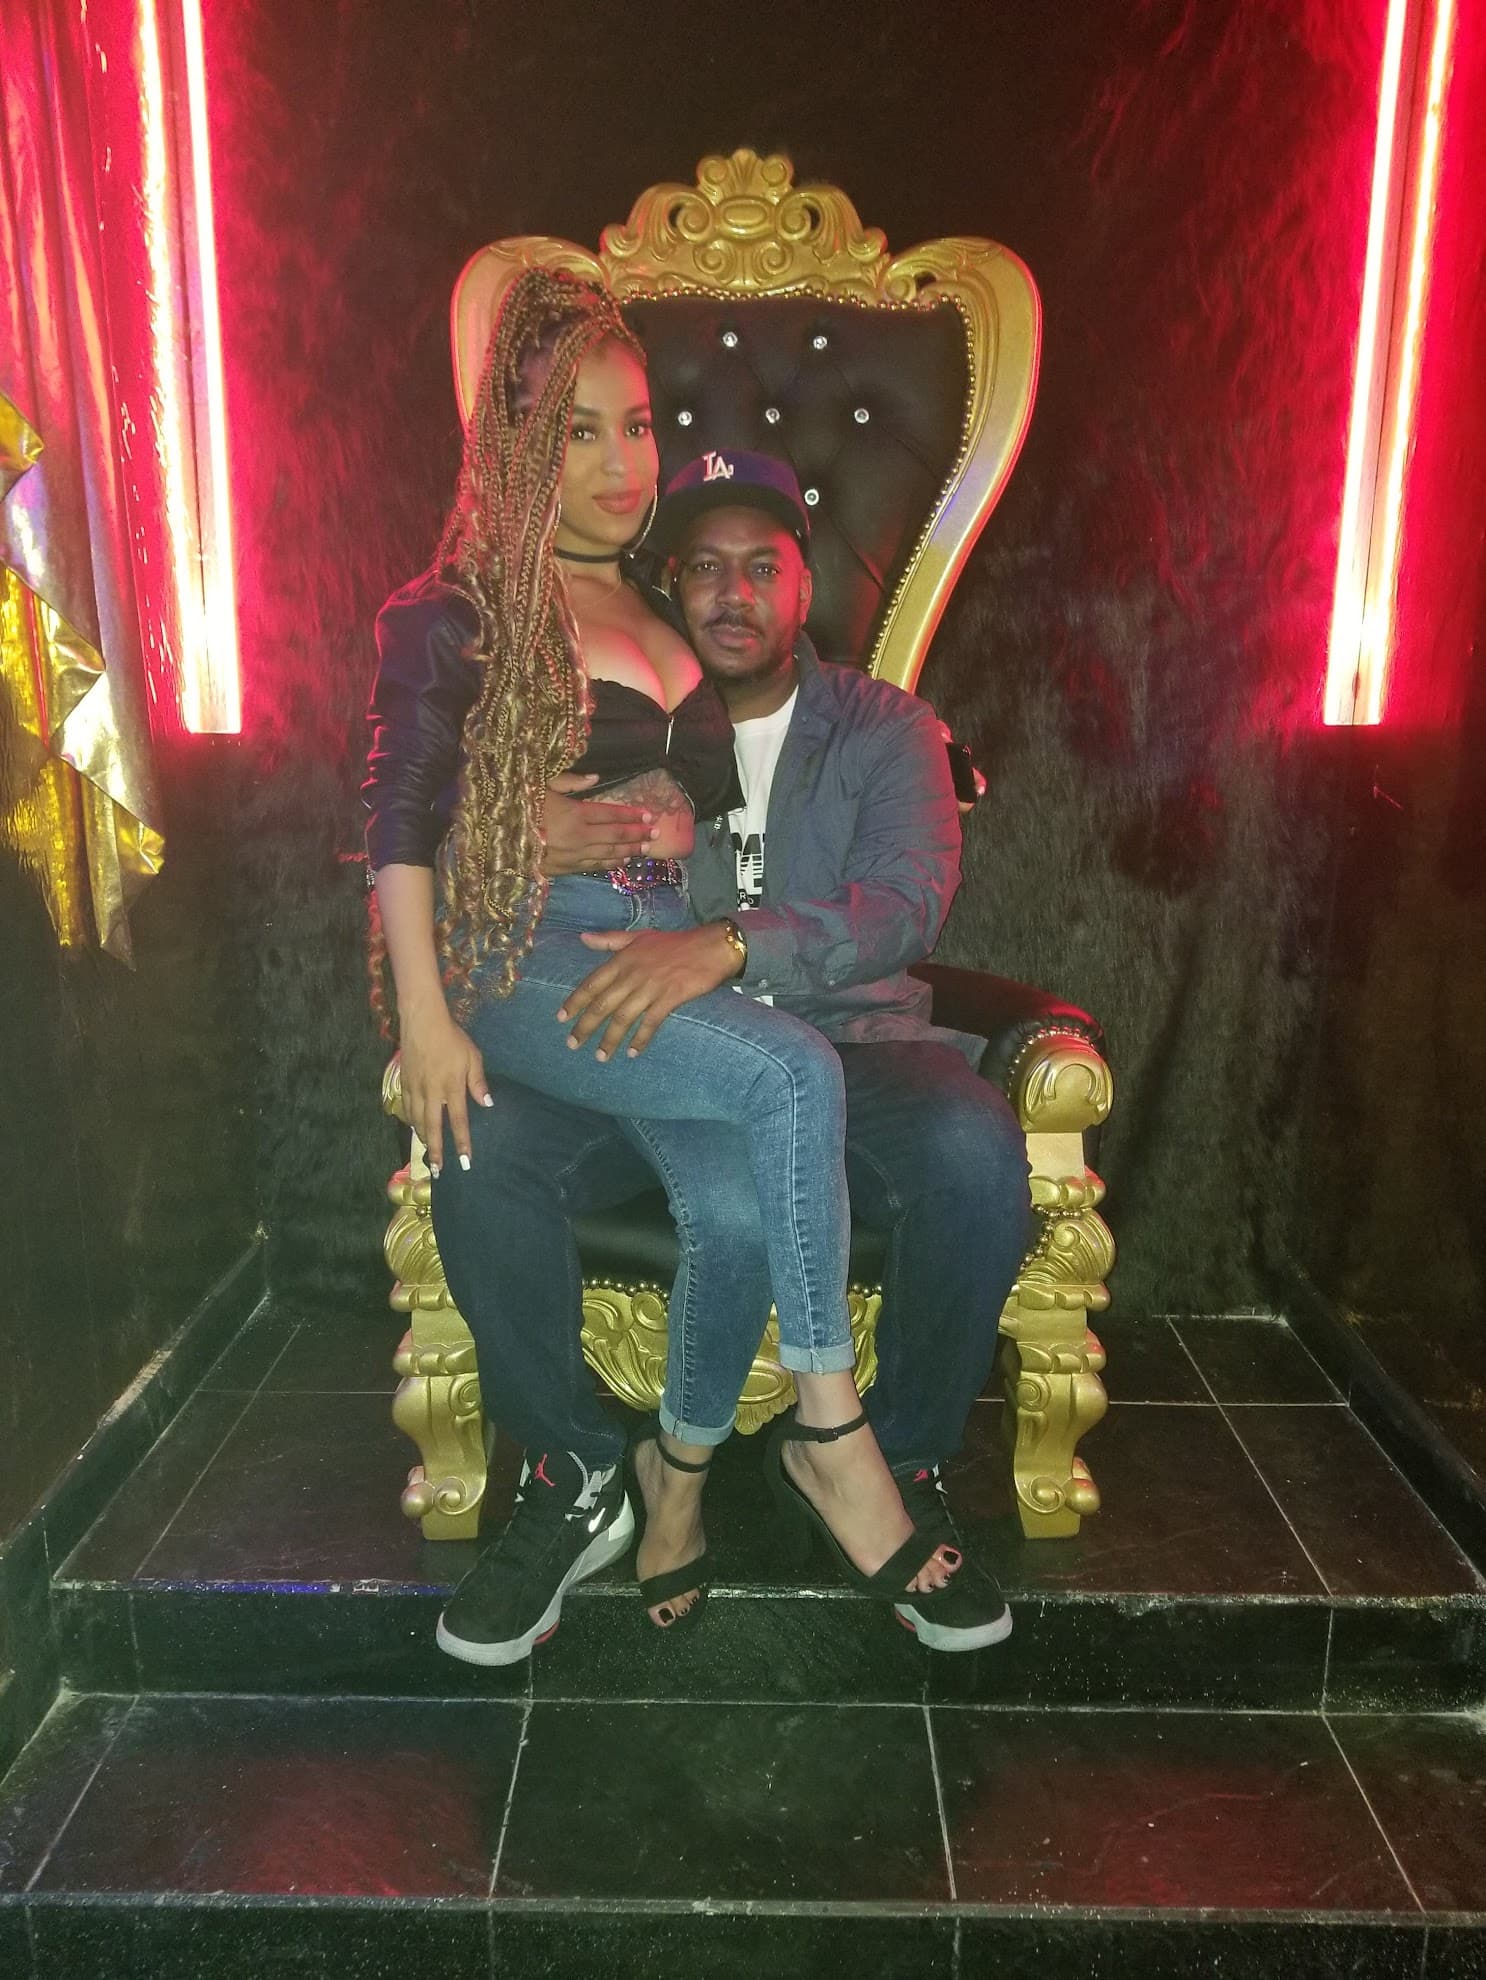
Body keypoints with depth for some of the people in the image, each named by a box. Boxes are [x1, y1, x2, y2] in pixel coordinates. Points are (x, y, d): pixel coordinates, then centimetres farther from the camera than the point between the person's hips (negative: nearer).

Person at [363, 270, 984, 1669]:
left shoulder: (667, 618, 21)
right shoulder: (459, 612, 4)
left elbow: (710, 809, 28)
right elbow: (399, 817, -2)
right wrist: (425, 1018, -11)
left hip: (675, 953, 5)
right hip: (526, 958, -5)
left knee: (736, 1193, -25)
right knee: (794, 1077, -29)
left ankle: (669, 1486, -7)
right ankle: (830, 1434, -17)